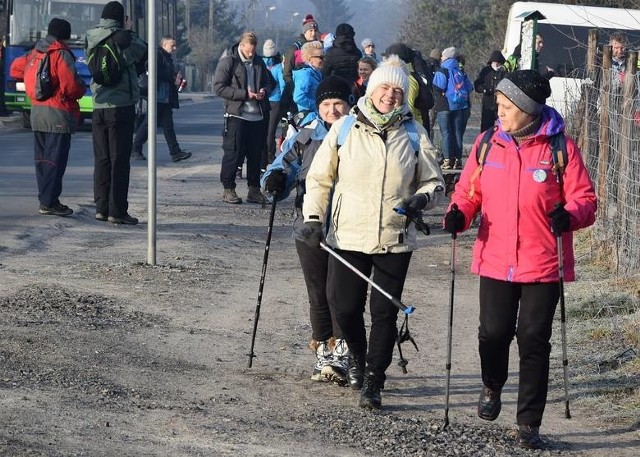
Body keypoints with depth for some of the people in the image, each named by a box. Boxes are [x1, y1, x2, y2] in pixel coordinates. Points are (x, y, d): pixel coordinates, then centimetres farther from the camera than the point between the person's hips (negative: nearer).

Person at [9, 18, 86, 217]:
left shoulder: (36, 53, 11)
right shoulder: (62, 54, -13)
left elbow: (15, 68, 22)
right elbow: (71, 86, -19)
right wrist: (81, 90, 3)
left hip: (37, 112, 8)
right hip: (58, 114, -8)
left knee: (42, 158, 13)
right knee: (56, 159, -5)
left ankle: (45, 199, 17)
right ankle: (49, 203, -6)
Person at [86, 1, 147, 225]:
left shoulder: (93, 40, 5)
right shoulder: (123, 39, -11)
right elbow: (143, 53, 0)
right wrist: (129, 32, 10)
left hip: (98, 108, 5)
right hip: (121, 107, -5)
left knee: (102, 160, 10)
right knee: (120, 161, -3)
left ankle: (101, 207, 11)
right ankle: (117, 211, -5)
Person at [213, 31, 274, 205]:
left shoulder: (258, 62, 13)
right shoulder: (228, 61, -5)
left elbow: (268, 82, 25)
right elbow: (219, 87, -12)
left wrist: (264, 91, 0)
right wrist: (245, 94, -16)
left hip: (257, 117, 5)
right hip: (236, 115, -5)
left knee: (255, 154, 7)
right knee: (233, 153, -3)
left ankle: (254, 190, 15)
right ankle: (228, 189, 5)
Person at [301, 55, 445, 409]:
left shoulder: (414, 134, 4)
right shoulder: (345, 129, 2)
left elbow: (433, 180, 12)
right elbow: (319, 178, 8)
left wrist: (422, 198, -10)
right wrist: (313, 217, -2)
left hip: (395, 240, 0)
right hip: (347, 237, 0)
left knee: (385, 313, -2)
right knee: (345, 308, 3)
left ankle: (373, 381, 9)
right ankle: (357, 357, 33)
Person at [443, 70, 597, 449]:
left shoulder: (561, 148, -6)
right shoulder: (488, 144, 4)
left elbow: (585, 200, -4)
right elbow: (469, 190, 12)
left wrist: (569, 216, -24)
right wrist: (459, 213, -9)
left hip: (543, 265, -2)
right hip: (495, 262, 3)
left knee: (534, 341, 0)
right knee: (493, 333, 4)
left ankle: (529, 424, 10)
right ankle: (492, 388, 37)